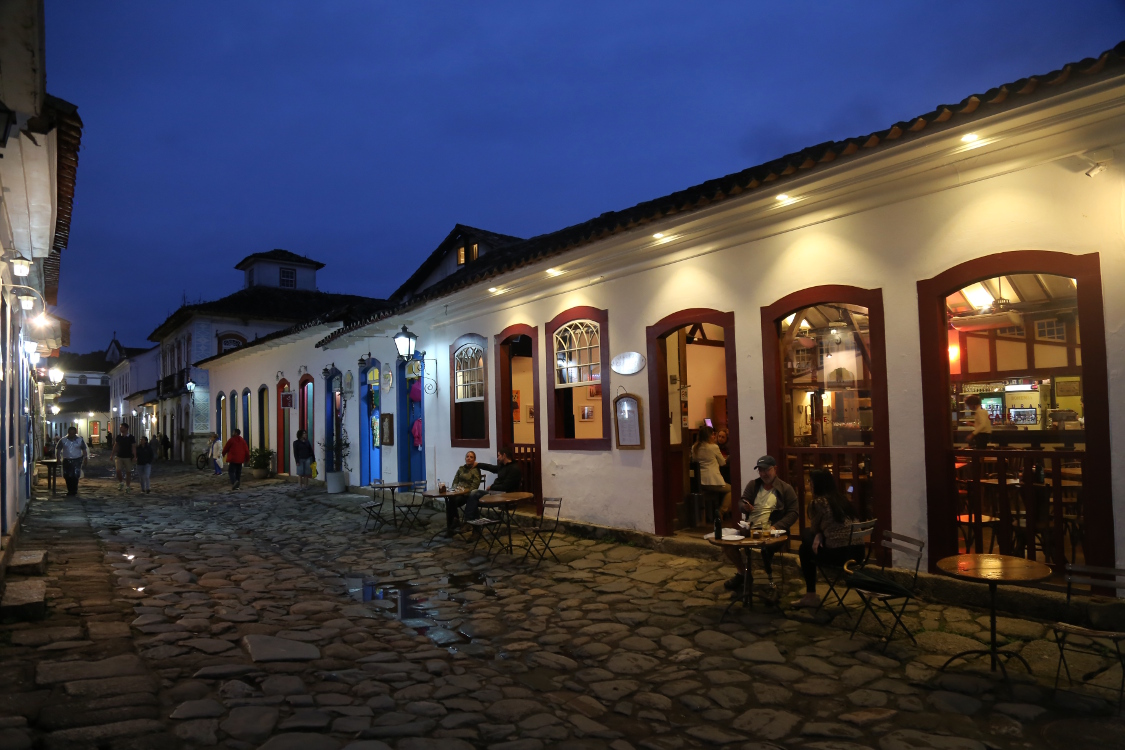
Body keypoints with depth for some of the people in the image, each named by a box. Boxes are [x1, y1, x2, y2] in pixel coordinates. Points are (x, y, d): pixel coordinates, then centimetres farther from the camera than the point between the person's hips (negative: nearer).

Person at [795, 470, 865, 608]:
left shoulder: (819, 502, -8)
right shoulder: (840, 500, 15)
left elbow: (813, 528, 6)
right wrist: (819, 536, 4)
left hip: (838, 554, -8)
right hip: (857, 552, 8)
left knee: (804, 549, 20)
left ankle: (811, 595, 23)